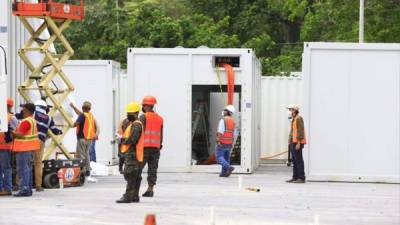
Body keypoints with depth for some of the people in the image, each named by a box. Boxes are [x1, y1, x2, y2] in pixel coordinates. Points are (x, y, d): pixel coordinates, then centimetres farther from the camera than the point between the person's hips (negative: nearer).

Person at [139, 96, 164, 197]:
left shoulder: (144, 116, -5)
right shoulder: (160, 118, 13)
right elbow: (161, 135, 13)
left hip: (145, 146, -5)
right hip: (156, 147, 5)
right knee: (152, 169, 5)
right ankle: (150, 190, 3)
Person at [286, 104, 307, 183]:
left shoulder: (299, 118, -11)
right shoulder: (293, 119, 18)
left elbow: (301, 131, -17)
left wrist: (299, 143, -21)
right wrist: (290, 142, 19)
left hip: (297, 143, -10)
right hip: (292, 142, 10)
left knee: (299, 160, -8)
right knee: (294, 161, 10)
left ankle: (301, 178, -7)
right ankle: (295, 177, 13)